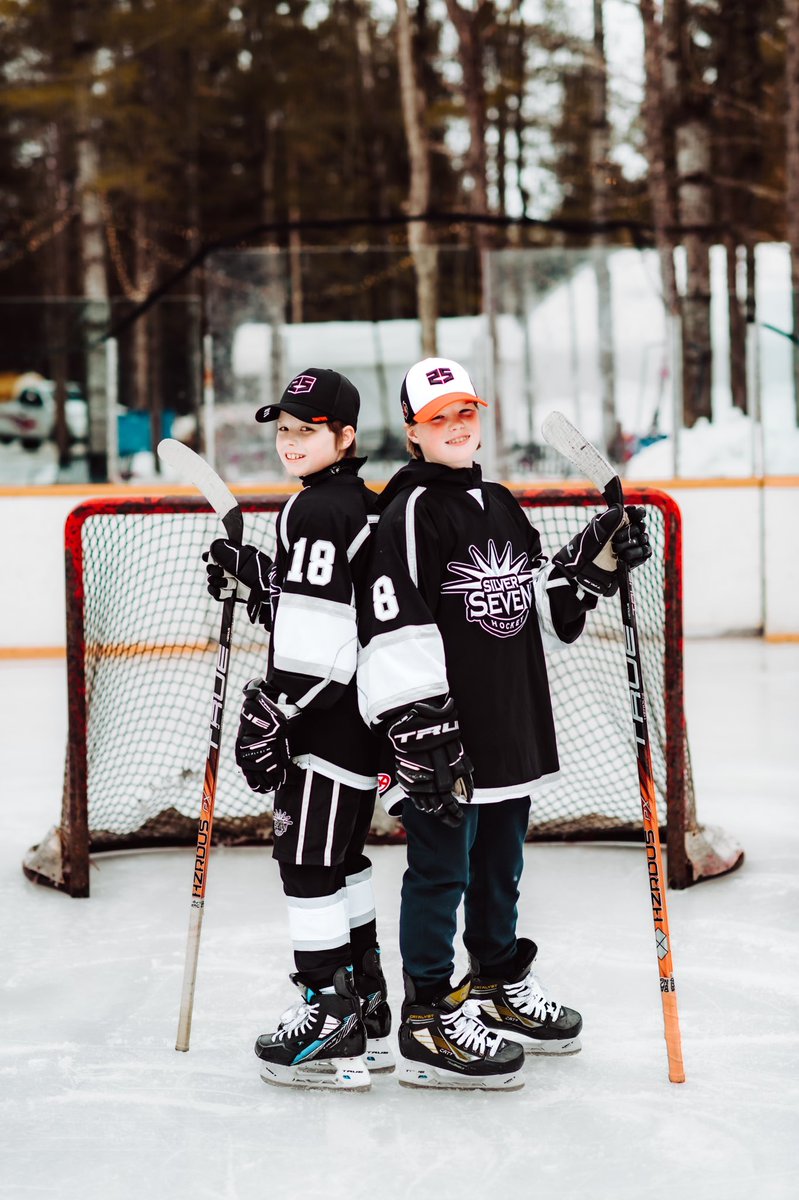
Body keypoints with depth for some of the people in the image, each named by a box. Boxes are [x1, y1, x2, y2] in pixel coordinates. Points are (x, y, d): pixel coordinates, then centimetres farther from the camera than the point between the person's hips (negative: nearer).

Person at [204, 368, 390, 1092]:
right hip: (354, 710, 10)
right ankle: (366, 1016, 24)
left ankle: (333, 1020, 1)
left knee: (309, 860, -4)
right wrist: (255, 577, 13)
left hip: (328, 713, -10)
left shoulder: (318, 510, -16)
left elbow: (315, 633, -23)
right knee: (340, 857, 16)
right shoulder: (358, 502, 15)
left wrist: (274, 712, -21)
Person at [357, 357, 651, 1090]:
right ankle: (429, 1021, 8)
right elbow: (396, 626, -19)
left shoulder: (501, 506, 15)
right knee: (442, 870, -1)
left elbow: (543, 606, 23)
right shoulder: (414, 509, -11)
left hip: (515, 727, 8)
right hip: (445, 735, -8)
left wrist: (597, 561, 7)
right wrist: (418, 729, -23)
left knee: (501, 864, 20)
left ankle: (500, 985, 36)